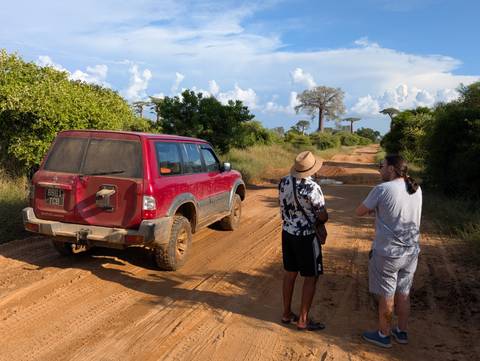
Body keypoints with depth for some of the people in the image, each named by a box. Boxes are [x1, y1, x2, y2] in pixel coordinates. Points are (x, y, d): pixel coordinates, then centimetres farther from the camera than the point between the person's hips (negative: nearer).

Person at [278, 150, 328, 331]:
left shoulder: (283, 182, -3)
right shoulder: (312, 188, -23)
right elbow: (323, 217, -15)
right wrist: (322, 215, 6)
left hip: (287, 233, 7)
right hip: (306, 236, -7)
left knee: (290, 273, 17)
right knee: (310, 278, 7)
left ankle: (287, 314, 27)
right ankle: (303, 320, 14)